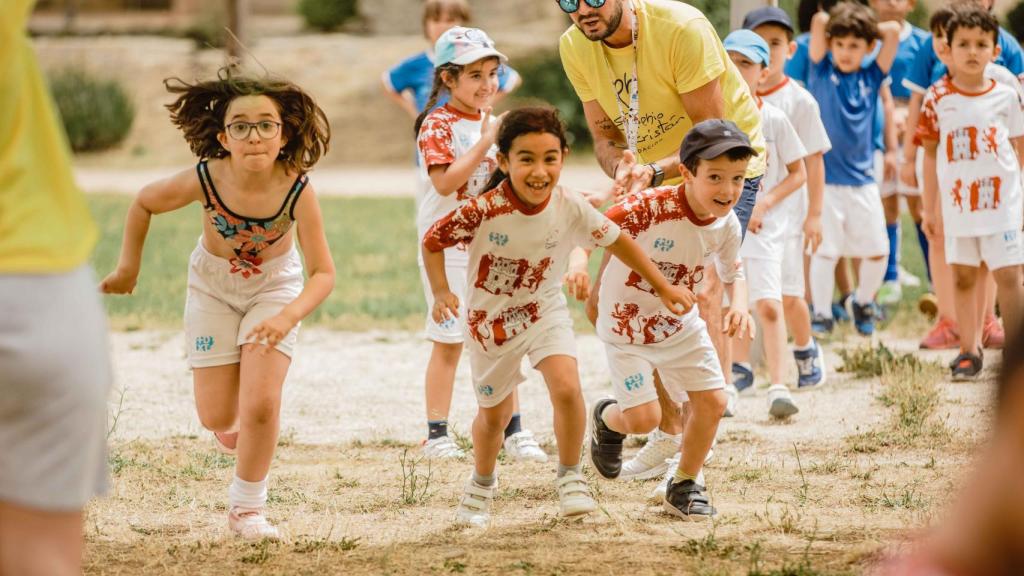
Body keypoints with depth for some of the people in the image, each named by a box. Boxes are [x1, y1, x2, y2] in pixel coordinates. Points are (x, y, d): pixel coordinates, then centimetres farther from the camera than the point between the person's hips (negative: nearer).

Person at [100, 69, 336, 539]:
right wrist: (129, 266, -2)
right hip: (213, 286, 1)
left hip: (274, 287, -1)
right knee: (217, 417, 3)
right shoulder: (204, 181, -31)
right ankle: (233, 420, 44)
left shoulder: (297, 191, -33)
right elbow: (144, 203, -9)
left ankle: (246, 507, 10)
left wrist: (290, 315, -46)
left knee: (261, 405, -14)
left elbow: (323, 273, -28)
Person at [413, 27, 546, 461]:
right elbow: (445, 183, -23)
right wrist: (485, 142, -26)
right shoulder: (438, 126, -11)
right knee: (449, 341, -1)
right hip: (448, 247, -6)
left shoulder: (492, 121, 11)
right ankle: (437, 433, 6)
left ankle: (513, 429, 13)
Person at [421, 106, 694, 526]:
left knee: (566, 388, -22)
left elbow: (618, 241, -7)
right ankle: (481, 487, 43)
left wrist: (663, 287, -2)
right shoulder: (483, 212, -29)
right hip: (491, 317, -1)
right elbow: (432, 242, -15)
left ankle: (570, 477, 1)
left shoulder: (571, 208, -22)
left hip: (544, 310, 1)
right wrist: (441, 293, -27)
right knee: (494, 413, 14)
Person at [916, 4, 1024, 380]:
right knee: (962, 278, 8)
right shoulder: (938, 98, 1)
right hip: (957, 204, 1)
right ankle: (969, 350, 17)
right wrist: (930, 207, 7)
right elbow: (930, 153, 7)